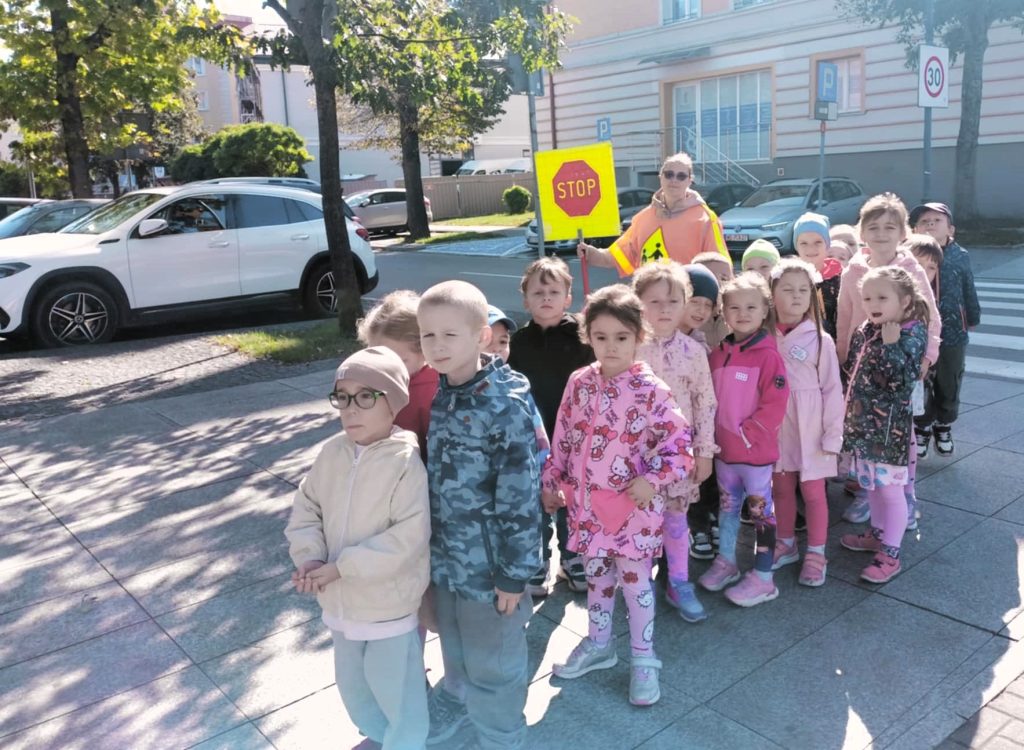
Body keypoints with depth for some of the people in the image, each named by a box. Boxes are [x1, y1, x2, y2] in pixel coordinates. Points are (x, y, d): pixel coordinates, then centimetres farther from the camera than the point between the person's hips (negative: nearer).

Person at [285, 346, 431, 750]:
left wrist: (341, 566, -24)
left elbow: (407, 538, -27)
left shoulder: (406, 461, -23)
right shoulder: (331, 452, -4)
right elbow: (306, 507, 5)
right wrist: (309, 556, -12)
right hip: (342, 600, 7)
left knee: (395, 689, 8)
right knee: (351, 682, 26)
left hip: (389, 603, -7)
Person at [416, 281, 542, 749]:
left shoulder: (505, 404, -22)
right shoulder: (438, 395, 0)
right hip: (444, 555, 7)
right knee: (454, 648, 28)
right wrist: (429, 546, 16)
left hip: (487, 562, -6)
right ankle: (456, 701, 54)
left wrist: (515, 572, -16)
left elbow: (521, 495, -19)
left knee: (491, 664, 13)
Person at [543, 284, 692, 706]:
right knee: (596, 574, 19)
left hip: (633, 506, -4)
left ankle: (643, 658, 26)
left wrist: (652, 480, -21)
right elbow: (562, 438, 8)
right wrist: (551, 482, 10)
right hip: (587, 502, 4)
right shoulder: (579, 383, -1)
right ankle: (598, 644, 39)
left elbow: (679, 442, -12)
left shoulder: (650, 390, -14)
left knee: (634, 579, 8)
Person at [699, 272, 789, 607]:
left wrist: (745, 432, -17)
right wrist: (716, 433, 1)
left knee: (761, 510, 6)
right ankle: (725, 561, 36)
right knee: (727, 506, 19)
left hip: (756, 450, -6)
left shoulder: (768, 355, -13)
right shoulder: (718, 354, 5)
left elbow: (775, 404, -18)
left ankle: (763, 579, 16)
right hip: (724, 448, 6)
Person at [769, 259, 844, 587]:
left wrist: (832, 435, -9)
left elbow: (832, 390, -7)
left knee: (812, 491, 8)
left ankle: (816, 554, 23)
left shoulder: (819, 339, -8)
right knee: (781, 488, 16)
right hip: (775, 426, 3)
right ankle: (786, 545, 34)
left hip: (809, 427, -3)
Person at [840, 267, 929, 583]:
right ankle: (878, 534, 39)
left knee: (890, 488, 2)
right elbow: (852, 366, 16)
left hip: (889, 425, -8)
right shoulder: (868, 330, 6)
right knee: (871, 484, 21)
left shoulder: (911, 335, -15)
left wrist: (891, 344, -30)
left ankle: (890, 554, 13)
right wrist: (860, 335, 7)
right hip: (863, 421, 8)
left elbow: (904, 380, -27)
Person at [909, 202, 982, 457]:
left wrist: (973, 319, 14)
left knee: (949, 385, 14)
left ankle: (943, 427, 35)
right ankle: (922, 428, 29)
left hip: (953, 332, 2)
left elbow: (969, 291, 7)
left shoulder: (961, 256, -3)